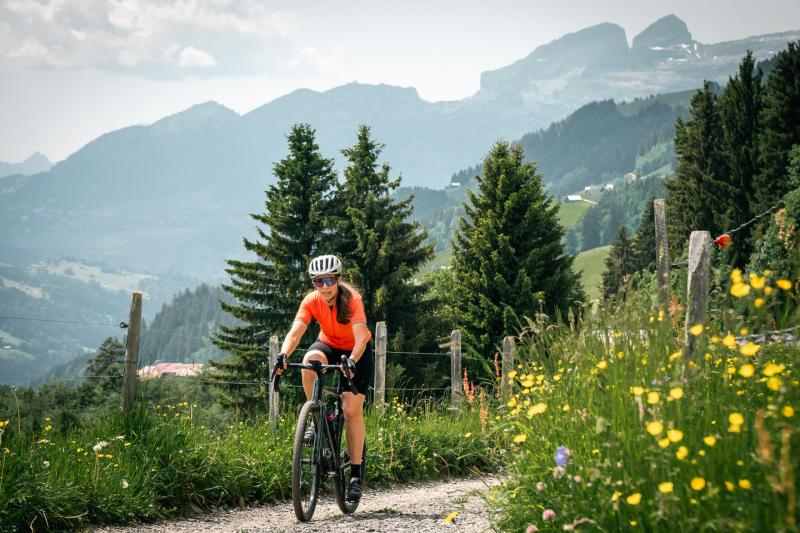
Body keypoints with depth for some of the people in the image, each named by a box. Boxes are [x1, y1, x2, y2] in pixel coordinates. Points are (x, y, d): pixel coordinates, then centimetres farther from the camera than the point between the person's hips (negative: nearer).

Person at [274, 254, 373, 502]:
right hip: (328, 346, 3)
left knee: (352, 410, -13)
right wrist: (283, 356, -49)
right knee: (310, 361, -34)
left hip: (357, 353, -2)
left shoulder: (351, 299, -27)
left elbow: (361, 336, -38)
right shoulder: (311, 301, -19)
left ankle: (356, 474, -4)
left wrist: (352, 362, -56)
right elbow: (295, 333, -30)